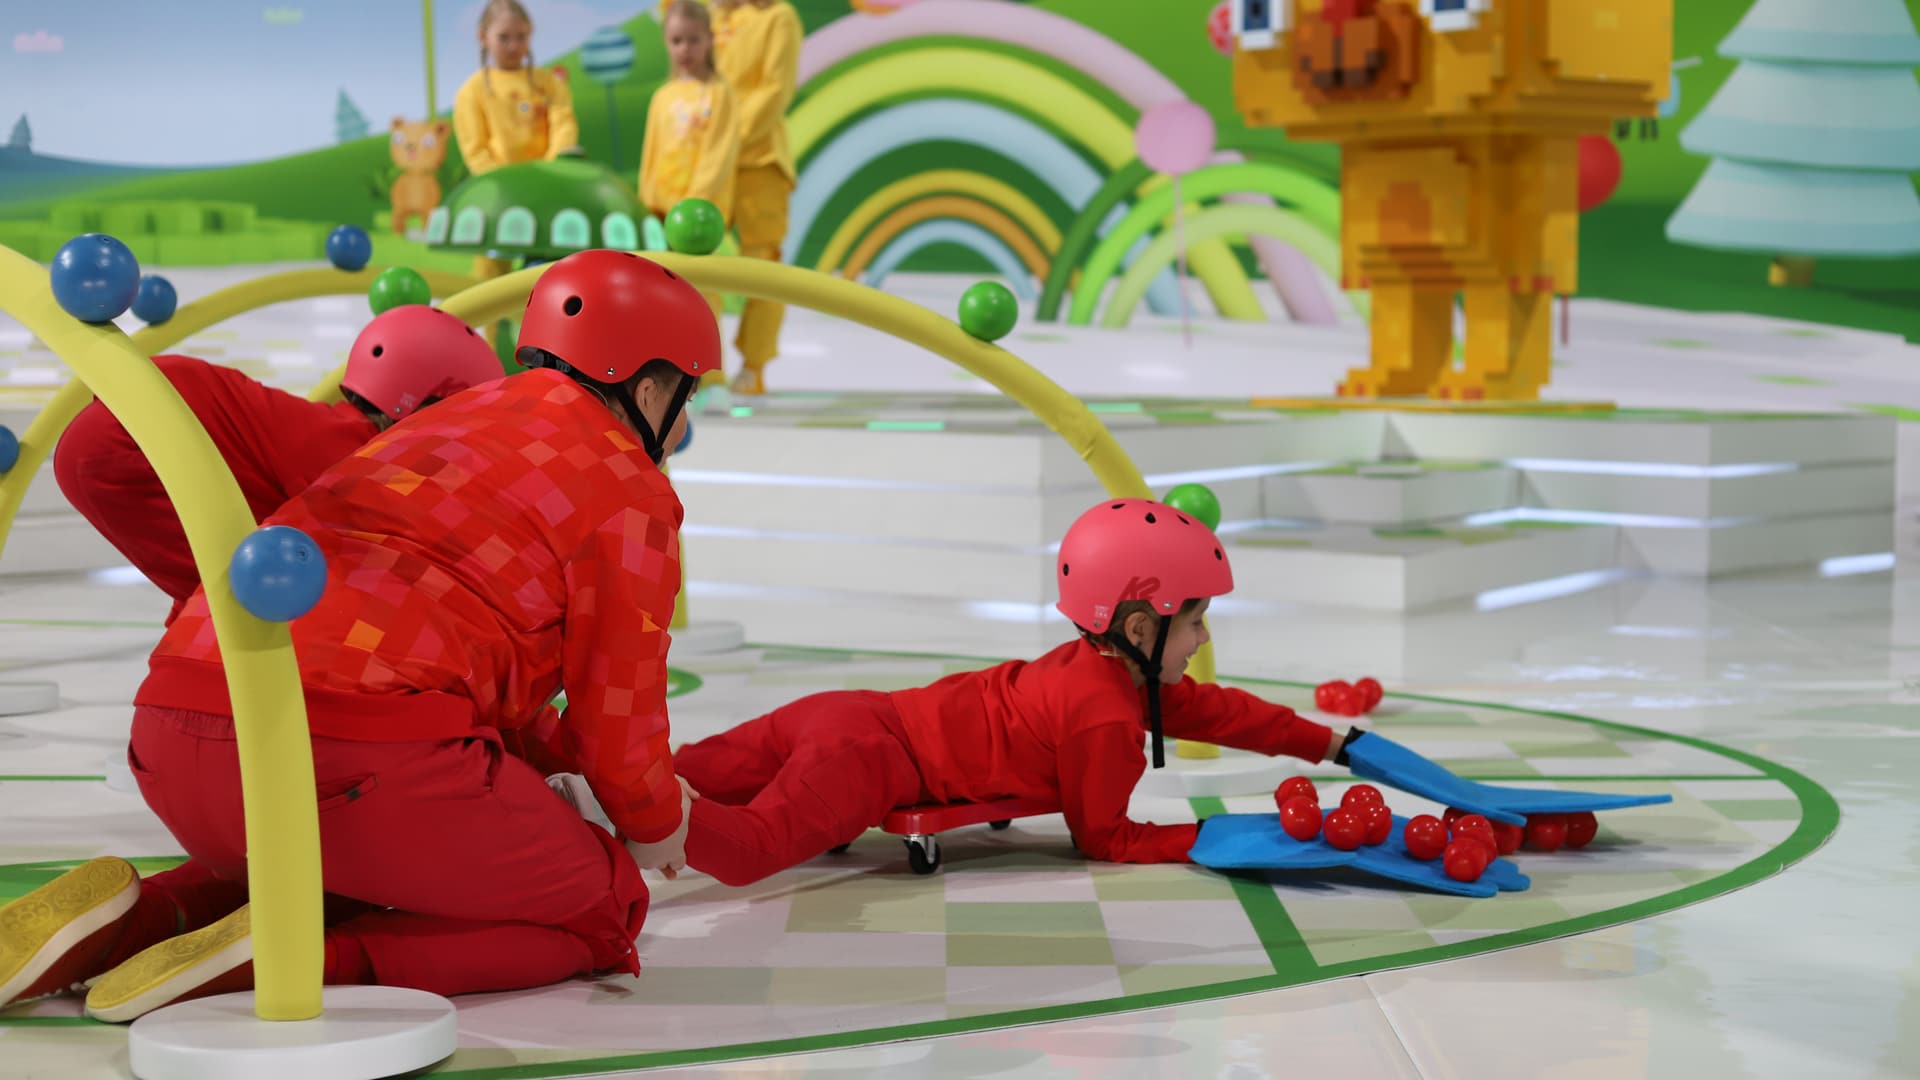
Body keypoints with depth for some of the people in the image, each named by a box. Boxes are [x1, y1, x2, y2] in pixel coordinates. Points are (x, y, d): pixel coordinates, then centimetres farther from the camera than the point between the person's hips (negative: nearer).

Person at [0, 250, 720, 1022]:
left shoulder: (444, 431, 31)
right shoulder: (630, 494, 5)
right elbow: (618, 718, 8)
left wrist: (560, 758, 48)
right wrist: (651, 824, 29)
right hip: (364, 757, -8)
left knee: (346, 875, 38)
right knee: (603, 908, 12)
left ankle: (126, 919, 8)